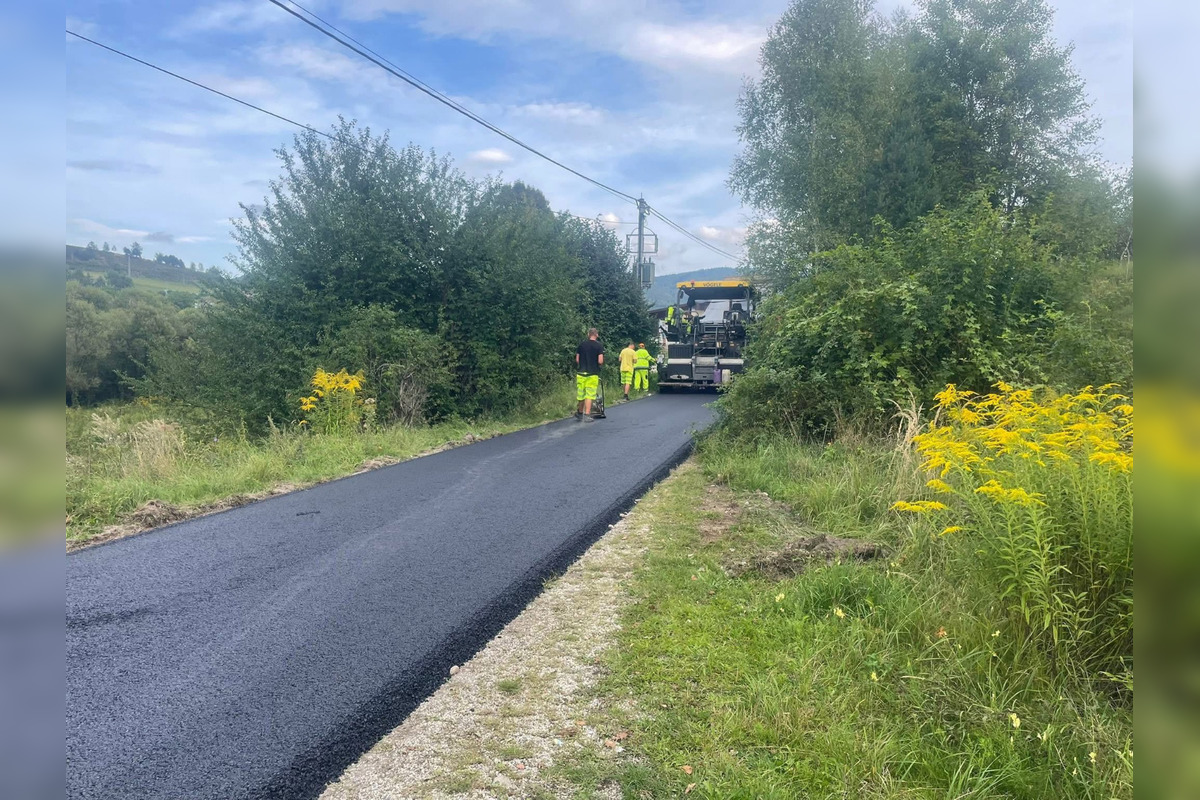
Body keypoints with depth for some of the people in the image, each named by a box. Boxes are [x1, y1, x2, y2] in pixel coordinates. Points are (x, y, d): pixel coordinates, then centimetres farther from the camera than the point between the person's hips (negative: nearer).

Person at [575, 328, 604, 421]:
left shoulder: (581, 344, 5)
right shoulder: (599, 345, -5)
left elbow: (577, 359, 6)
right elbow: (600, 361, -11)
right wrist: (601, 365, 10)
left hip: (581, 372, 3)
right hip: (593, 373, -3)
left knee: (581, 394, 14)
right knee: (589, 395, 0)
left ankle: (580, 413, 28)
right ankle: (587, 415, -2)